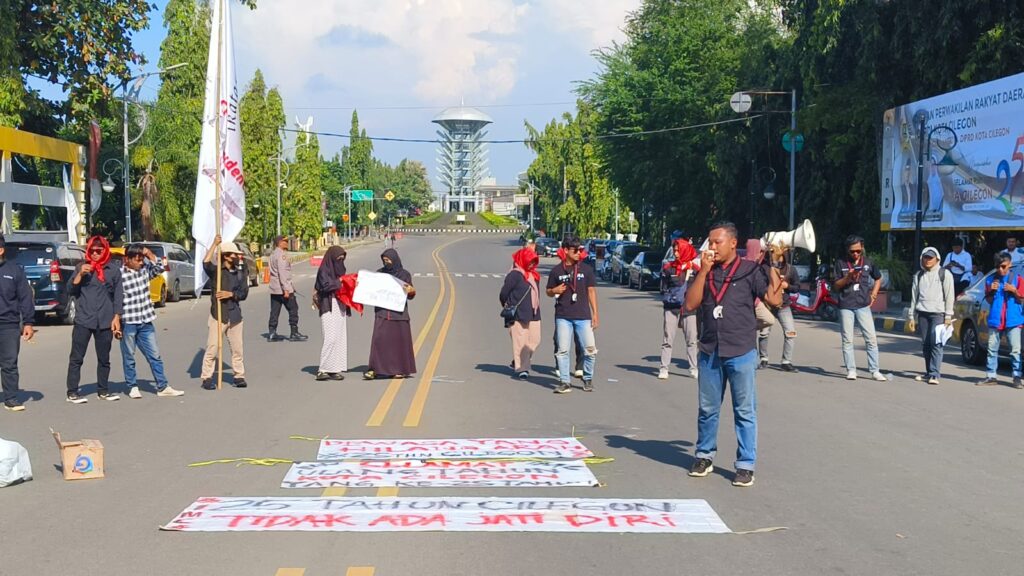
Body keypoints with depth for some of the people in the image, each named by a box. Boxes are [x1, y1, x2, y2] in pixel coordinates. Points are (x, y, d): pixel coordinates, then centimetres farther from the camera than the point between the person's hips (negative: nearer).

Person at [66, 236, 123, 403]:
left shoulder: (114, 269, 6)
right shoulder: (82, 267, 6)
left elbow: (118, 295, 7)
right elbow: (70, 291, 4)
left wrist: (116, 318, 0)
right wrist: (80, 275, -11)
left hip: (105, 321, 1)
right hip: (83, 320, -1)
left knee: (104, 358, 9)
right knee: (76, 358, -3)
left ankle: (103, 390, 19)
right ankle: (72, 392, 1)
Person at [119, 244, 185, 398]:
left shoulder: (144, 269, 5)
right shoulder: (119, 275, -12)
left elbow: (160, 268, 14)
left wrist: (150, 254, -1)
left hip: (145, 322, 6)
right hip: (128, 323, -6)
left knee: (155, 356, 7)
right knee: (129, 358, 7)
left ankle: (163, 387, 11)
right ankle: (132, 387, 18)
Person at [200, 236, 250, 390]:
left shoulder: (240, 273, 10)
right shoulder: (216, 271, -4)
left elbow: (244, 293, 5)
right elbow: (206, 263, -26)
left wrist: (230, 294, -13)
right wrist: (215, 244, -25)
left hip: (234, 315, 4)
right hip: (217, 315, -4)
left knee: (237, 348, 8)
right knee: (212, 348, -3)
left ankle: (238, 376, 21)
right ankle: (207, 378, 5)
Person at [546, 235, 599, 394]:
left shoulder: (586, 269, 5)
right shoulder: (557, 270, 5)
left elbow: (591, 291, 7)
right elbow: (548, 292, 14)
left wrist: (595, 314, 3)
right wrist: (555, 291, -10)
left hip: (583, 316, 0)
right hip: (563, 316, 0)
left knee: (590, 349, -4)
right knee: (562, 350, -1)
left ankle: (588, 379, 15)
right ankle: (564, 382, 7)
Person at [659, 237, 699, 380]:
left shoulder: (695, 268, 4)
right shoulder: (668, 268, 4)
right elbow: (663, 288, 6)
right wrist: (671, 297, -7)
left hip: (689, 309, 1)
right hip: (671, 308, -1)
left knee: (691, 340, 5)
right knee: (667, 340, 0)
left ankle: (694, 368, 12)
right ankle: (664, 369, 3)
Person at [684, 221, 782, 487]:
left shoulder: (750, 270, -3)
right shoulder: (705, 272, 9)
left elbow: (774, 299, -11)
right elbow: (691, 304, -3)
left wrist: (773, 266, -13)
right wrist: (704, 270, -8)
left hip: (741, 352, -4)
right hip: (709, 352, 4)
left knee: (745, 411, 2)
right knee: (707, 409, 12)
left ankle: (746, 465, 7)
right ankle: (704, 456, 26)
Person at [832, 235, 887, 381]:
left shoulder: (868, 262, 7)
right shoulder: (841, 263, 2)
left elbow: (878, 278, 24)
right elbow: (836, 286, 2)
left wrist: (873, 294, 11)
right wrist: (847, 278, -15)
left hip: (863, 306, 1)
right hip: (845, 307, -1)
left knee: (871, 338, -4)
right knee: (847, 340, 1)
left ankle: (874, 371, 1)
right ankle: (851, 370, 7)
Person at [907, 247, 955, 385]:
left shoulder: (944, 273, 2)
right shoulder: (919, 275, 16)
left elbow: (949, 295, -1)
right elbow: (914, 296, 18)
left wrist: (948, 316, -7)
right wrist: (911, 316, 13)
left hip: (938, 313, -5)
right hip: (923, 313, 5)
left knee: (936, 343, -12)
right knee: (926, 344, 4)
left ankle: (935, 374, -15)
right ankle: (929, 372, 11)